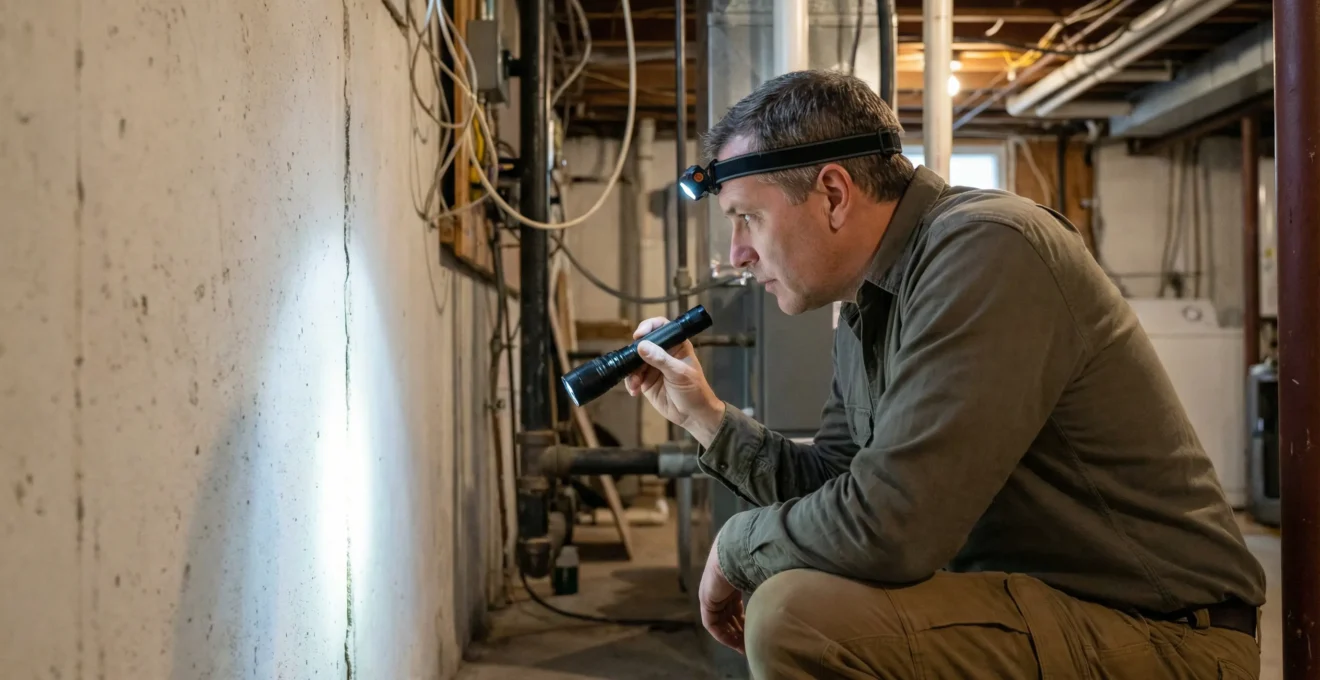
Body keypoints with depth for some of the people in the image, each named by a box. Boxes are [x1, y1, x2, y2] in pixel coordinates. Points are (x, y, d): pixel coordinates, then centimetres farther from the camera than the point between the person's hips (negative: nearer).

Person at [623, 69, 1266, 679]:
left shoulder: (984, 251, -21)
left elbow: (886, 527, -28)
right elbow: (830, 483, 17)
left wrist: (735, 545, -11)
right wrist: (703, 415, 11)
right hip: (1033, 601, 9)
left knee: (795, 613, -24)